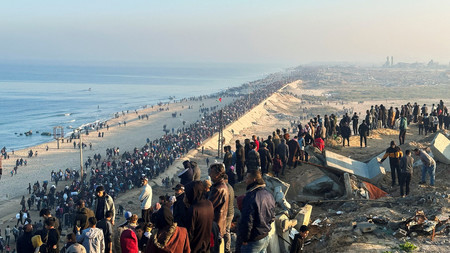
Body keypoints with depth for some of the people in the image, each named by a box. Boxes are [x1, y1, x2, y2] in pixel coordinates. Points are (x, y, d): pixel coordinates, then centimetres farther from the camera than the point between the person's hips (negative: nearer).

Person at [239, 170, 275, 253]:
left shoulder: (251, 197, -23)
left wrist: (244, 239, -13)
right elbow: (272, 217, 15)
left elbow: (247, 222, -23)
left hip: (254, 240, -8)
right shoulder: (269, 195, 6)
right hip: (266, 237, 8)